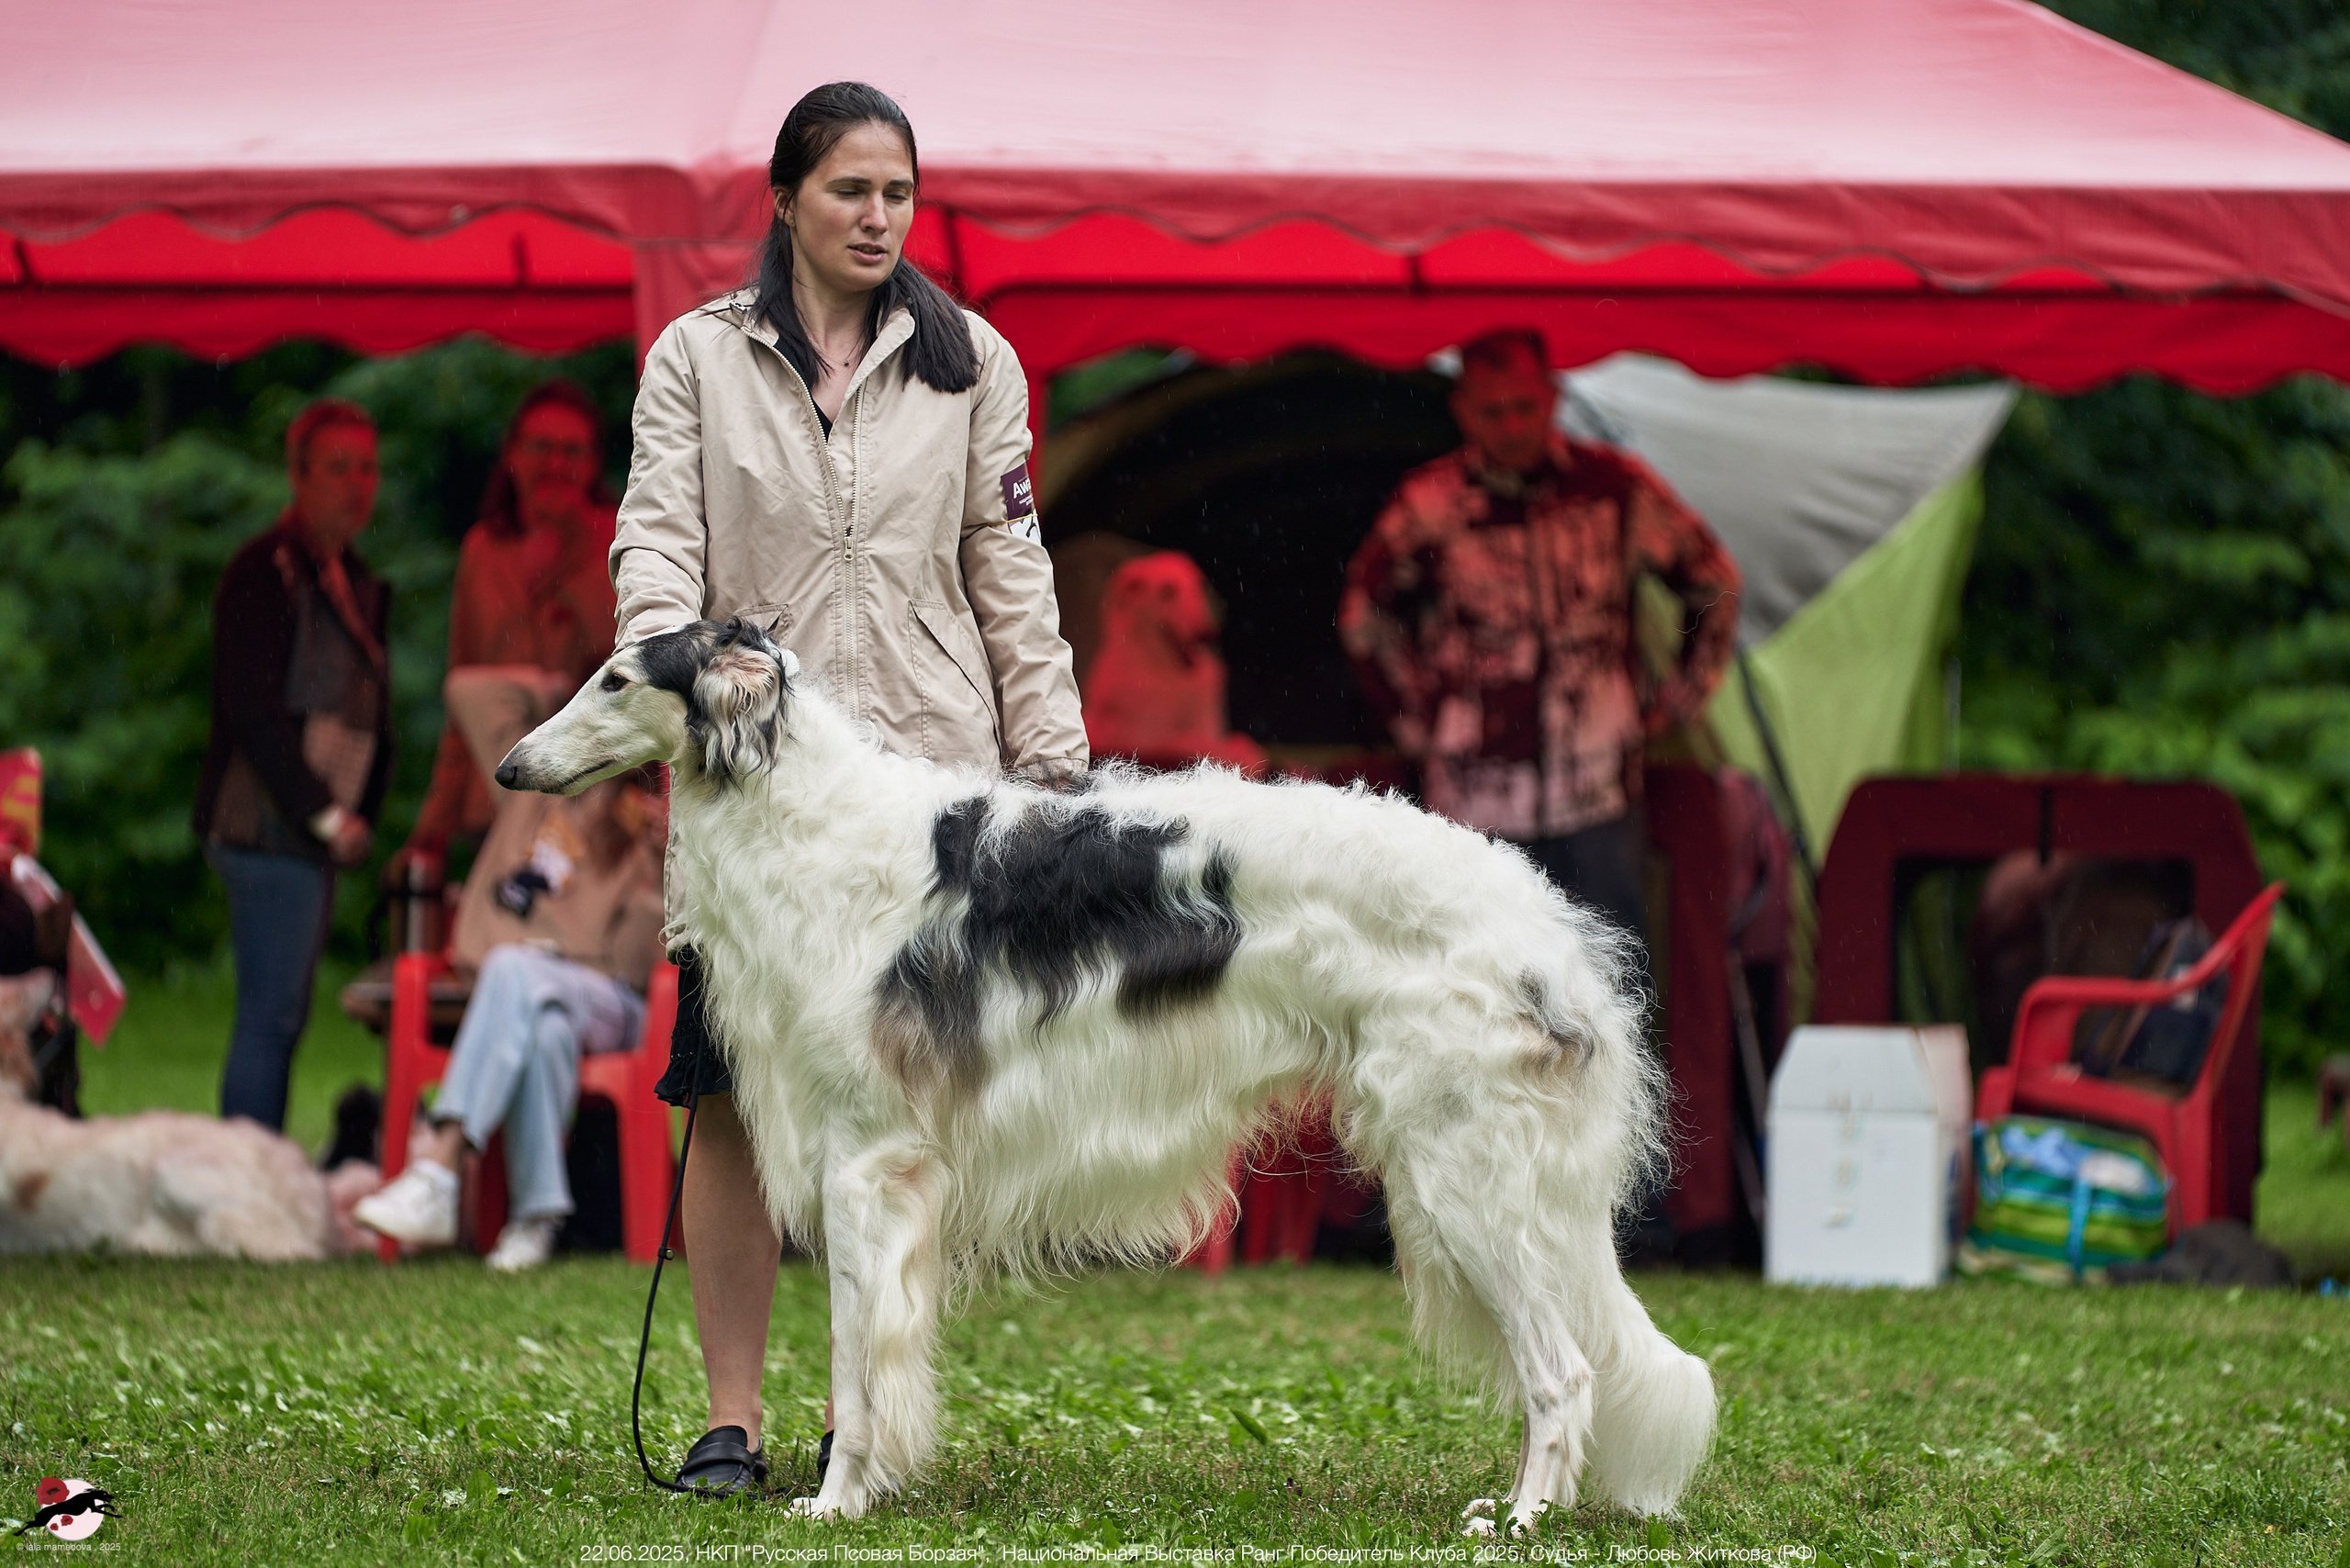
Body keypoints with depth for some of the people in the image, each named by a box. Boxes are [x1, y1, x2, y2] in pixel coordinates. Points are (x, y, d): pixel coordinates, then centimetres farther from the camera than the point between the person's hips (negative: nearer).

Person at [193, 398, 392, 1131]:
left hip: (321, 832, 8)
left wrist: (358, 815, 8)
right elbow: (252, 712, -14)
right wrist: (327, 816, -14)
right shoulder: (264, 572, -8)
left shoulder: (358, 585, 18)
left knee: (280, 1017, 8)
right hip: (269, 824, -8)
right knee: (271, 1016, -11)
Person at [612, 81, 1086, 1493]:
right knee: (736, 1099, -4)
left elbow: (1011, 569, 10)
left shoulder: (970, 360, 10)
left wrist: (1054, 753, 5)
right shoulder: (698, 356, 7)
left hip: (930, 768, 1)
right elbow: (658, 540, -1)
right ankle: (734, 1418, 2)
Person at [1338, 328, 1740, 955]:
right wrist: (1415, 719, 11)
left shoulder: (1615, 485, 1)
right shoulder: (1431, 502, -1)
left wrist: (1682, 693, 12)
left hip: (1596, 789, 1)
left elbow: (1712, 579, 16)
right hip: (1478, 799, -1)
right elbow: (1364, 617, 16)